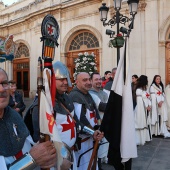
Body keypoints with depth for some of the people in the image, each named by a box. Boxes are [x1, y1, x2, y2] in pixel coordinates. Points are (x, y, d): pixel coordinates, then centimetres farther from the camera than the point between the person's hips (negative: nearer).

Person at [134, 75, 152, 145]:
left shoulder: (145, 89, 14)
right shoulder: (138, 90, -12)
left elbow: (148, 98, 10)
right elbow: (141, 100, -14)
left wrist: (149, 106, -3)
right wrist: (147, 106, -11)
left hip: (146, 108, 9)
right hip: (141, 108, -8)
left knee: (146, 122, 12)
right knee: (141, 122, -5)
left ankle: (145, 138, 23)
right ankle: (140, 139, 2)